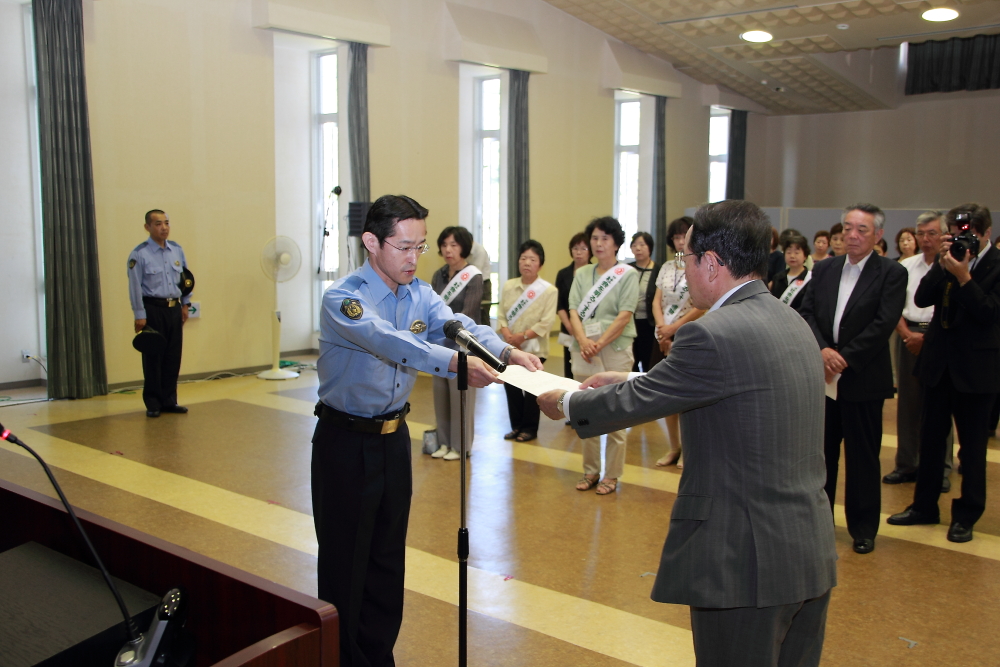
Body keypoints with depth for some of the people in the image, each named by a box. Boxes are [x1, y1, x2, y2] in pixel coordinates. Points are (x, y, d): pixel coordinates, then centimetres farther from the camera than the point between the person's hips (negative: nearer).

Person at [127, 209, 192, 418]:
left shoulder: (177, 250, 6)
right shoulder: (139, 254, -10)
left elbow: (186, 277, 15)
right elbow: (135, 287, -11)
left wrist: (185, 304, 14)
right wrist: (139, 315, -13)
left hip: (174, 309, 5)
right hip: (153, 309, -5)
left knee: (173, 357, 8)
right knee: (153, 358, 2)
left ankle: (169, 401, 19)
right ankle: (153, 403, 12)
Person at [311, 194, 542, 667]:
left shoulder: (420, 295, 3)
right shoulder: (342, 298, -19)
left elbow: (458, 325, -14)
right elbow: (390, 341, -36)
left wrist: (506, 352, -33)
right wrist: (455, 362, -50)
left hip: (394, 437, 7)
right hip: (346, 444, -6)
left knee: (388, 558, 17)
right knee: (345, 561, 4)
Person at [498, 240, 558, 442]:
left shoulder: (548, 290, -8)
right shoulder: (508, 286, 4)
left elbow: (547, 322, -13)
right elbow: (502, 314, 2)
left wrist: (522, 336, -17)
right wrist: (508, 335, -14)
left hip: (534, 348, -4)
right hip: (510, 348, 4)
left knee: (531, 389, 4)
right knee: (511, 387, 7)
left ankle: (530, 428, 17)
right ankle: (517, 426, 21)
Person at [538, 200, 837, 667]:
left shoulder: (715, 335, -21)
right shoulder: (793, 323, 7)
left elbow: (632, 403, -12)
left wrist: (566, 403, 6)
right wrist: (633, 381, 19)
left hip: (748, 562, -8)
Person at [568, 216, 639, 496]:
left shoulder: (628, 274, 0)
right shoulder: (581, 274, 11)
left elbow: (624, 316, -9)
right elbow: (573, 311, 3)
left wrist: (599, 343, -15)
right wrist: (583, 341, -14)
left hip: (615, 350, -4)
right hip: (583, 351, 4)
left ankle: (611, 475, 10)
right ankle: (590, 471, 20)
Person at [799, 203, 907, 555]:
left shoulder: (892, 273, -5)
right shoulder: (824, 269, 8)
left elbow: (884, 324, -14)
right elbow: (806, 312, 2)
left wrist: (844, 358, -18)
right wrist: (823, 350, -14)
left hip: (863, 379, -4)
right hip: (823, 377, 4)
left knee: (862, 457, 6)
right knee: (820, 452, 12)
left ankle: (863, 529, 20)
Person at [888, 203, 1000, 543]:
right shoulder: (947, 259, 4)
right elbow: (921, 298, -5)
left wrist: (963, 276, -26)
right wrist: (943, 266, -15)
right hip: (939, 362, 5)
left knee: (972, 445, 7)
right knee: (931, 438, 13)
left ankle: (966, 515, 19)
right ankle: (924, 506, 27)